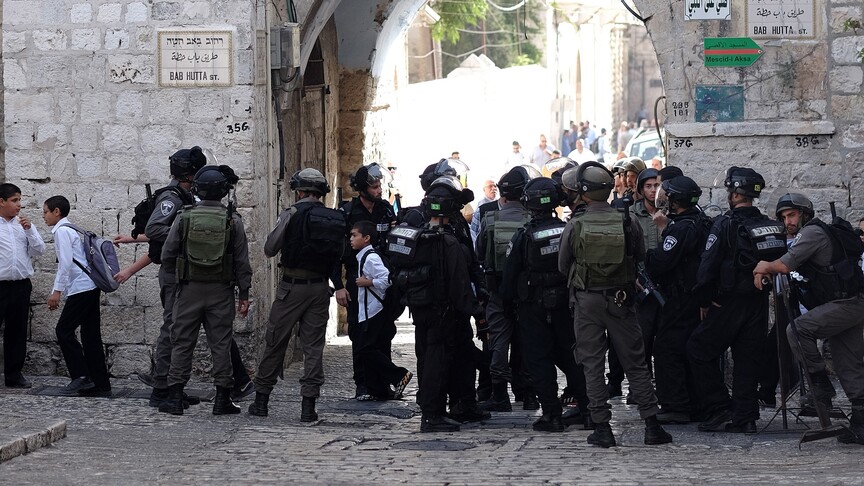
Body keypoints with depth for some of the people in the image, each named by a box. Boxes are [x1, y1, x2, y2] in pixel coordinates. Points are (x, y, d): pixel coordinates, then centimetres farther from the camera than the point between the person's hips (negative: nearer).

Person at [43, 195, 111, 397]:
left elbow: (66, 262, -15)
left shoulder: (62, 231, -7)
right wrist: (60, 290, 22)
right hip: (91, 287, 9)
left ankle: (81, 377, -9)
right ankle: (100, 385, 5)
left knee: (64, 330, -6)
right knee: (91, 335, 7)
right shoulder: (71, 229, 22)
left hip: (80, 288, -9)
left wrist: (57, 291, -15)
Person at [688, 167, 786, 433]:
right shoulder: (772, 226, 5)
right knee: (748, 359, 11)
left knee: (700, 351, 7)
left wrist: (704, 301, -5)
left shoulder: (725, 224, -13)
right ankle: (745, 417, 8)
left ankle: (720, 411, 3)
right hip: (760, 302, 6)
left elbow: (708, 265, -14)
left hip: (729, 302, -6)